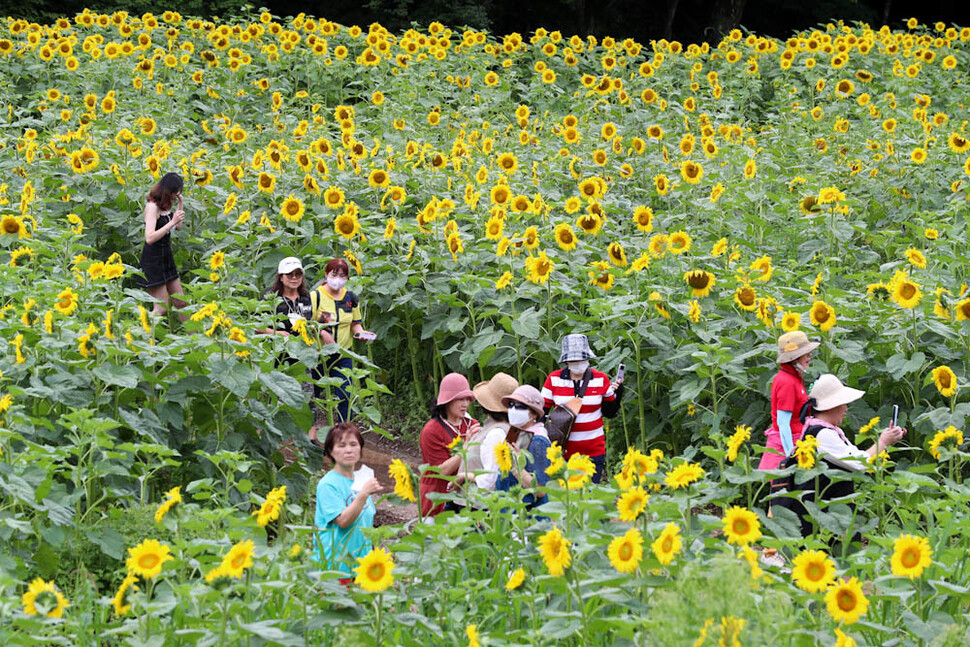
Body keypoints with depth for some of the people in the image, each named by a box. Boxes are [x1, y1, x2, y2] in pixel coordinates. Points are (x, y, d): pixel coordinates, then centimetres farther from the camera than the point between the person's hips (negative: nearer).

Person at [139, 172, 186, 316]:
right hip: (153, 259, -9)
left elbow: (178, 227, 17)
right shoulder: (152, 206, -19)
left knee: (180, 302, 13)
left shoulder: (166, 205, 6)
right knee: (161, 307, -7)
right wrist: (172, 222, -28)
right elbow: (149, 238, -27)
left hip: (166, 256, 9)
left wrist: (180, 204, 6)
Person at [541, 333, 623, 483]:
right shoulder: (554, 379, 0)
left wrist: (618, 394, -8)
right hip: (563, 451, 0)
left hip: (594, 452, 0)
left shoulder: (600, 379, 1)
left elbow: (610, 413, 8)